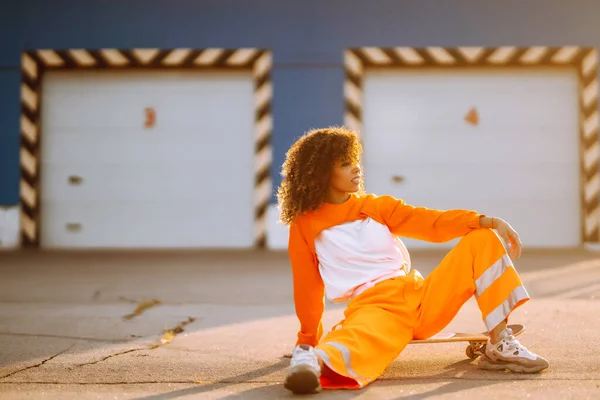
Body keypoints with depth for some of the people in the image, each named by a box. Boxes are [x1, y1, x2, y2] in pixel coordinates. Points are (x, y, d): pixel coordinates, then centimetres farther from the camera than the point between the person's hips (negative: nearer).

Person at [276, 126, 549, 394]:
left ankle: (500, 346, -15)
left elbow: (431, 223, 5)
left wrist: (486, 221, -10)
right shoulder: (305, 227, 3)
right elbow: (308, 289, 9)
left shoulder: (376, 206, 15)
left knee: (481, 241, -6)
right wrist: (309, 341, 13)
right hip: (372, 307, -5)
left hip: (421, 295, 6)